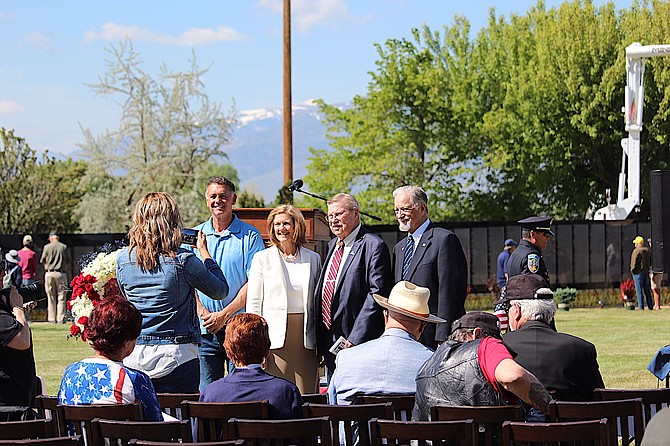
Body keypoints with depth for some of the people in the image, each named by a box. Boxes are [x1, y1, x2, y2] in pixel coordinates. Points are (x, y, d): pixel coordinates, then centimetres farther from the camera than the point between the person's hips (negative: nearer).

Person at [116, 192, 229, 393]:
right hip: (176, 356, -4)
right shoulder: (183, 261, -12)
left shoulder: (123, 259, 0)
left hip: (134, 357, 4)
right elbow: (220, 290, 3)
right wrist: (204, 252, 13)